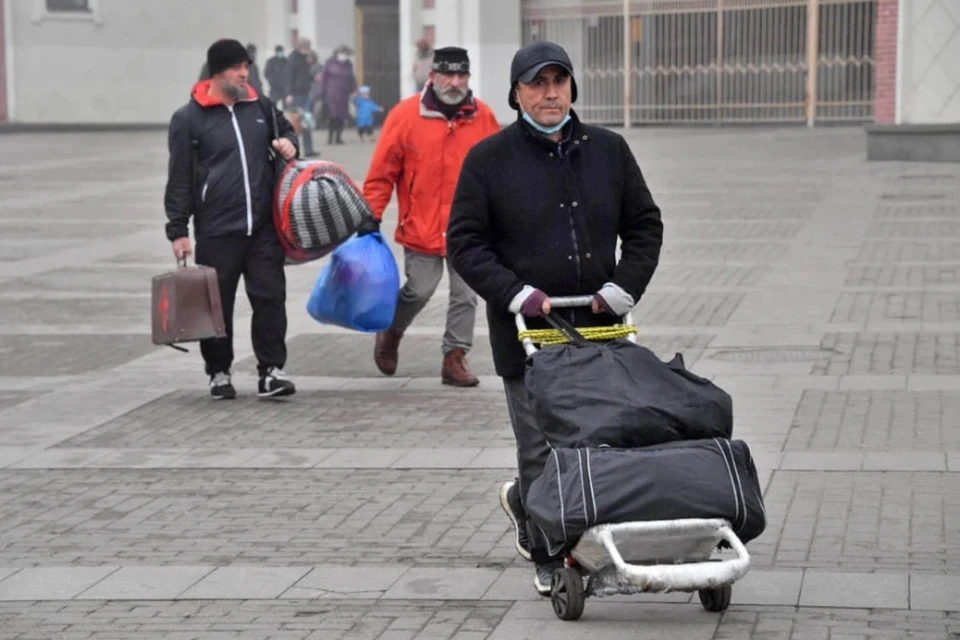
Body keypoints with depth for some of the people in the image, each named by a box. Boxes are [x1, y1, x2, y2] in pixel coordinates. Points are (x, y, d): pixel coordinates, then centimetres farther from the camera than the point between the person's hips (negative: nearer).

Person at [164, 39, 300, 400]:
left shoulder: (259, 108, 10)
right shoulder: (189, 119, -2)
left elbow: (285, 129, 30)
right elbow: (179, 179, -1)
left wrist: (288, 143, 5)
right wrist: (178, 230, -4)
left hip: (263, 227, 3)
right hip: (216, 231, -3)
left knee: (270, 296, -1)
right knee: (217, 303, 5)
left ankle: (271, 370, 4)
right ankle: (219, 372, 19)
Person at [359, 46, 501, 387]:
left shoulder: (483, 117, 2)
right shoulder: (406, 114, -6)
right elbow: (382, 171, -4)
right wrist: (371, 216, -6)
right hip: (421, 228, -2)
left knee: (465, 295, 4)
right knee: (419, 290, 4)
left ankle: (455, 359, 14)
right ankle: (391, 333, 32)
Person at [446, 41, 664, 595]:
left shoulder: (608, 150, 9)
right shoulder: (489, 159, -1)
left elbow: (645, 226, 15)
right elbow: (464, 243, -1)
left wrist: (623, 287, 0)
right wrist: (518, 294, -12)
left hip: (598, 328, 4)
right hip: (527, 332, -3)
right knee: (543, 450, -3)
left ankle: (523, 502, 34)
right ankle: (550, 559, 12)